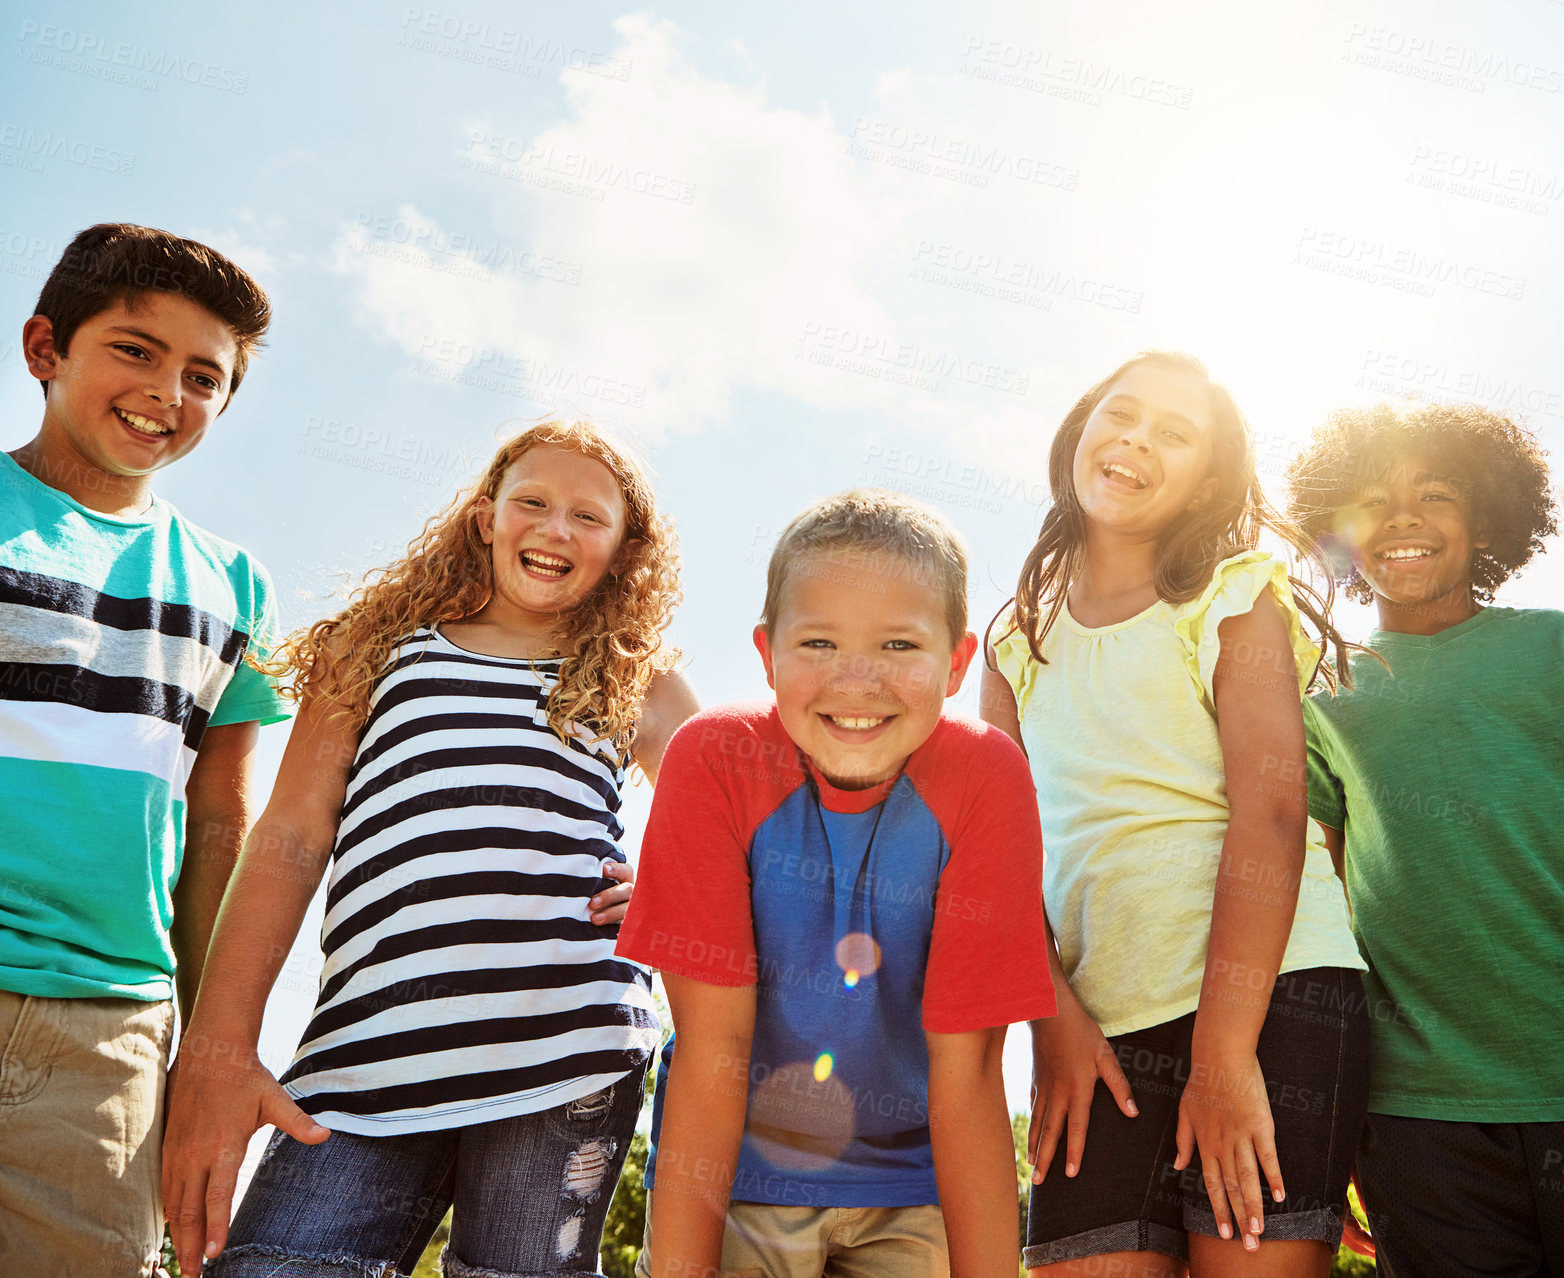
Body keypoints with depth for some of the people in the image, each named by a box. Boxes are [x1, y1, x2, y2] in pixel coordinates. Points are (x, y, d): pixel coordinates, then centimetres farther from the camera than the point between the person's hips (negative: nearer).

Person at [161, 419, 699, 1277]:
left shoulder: (640, 686, 19)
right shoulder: (380, 646, 19)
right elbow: (291, 838, 10)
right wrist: (218, 1052, 0)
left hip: (564, 1048, 0)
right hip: (368, 1054, 0)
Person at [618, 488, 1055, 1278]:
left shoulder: (984, 777, -20)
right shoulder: (715, 760, -20)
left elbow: (966, 1070, -17)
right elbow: (712, 1043, -18)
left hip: (908, 1182, 1)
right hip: (734, 1170, 0)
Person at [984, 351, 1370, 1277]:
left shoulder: (1239, 600, 3)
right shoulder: (1021, 641, 14)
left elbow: (1269, 815, -8)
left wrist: (1224, 1053, -17)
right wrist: (1053, 1019, -7)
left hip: (1268, 990, -2)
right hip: (1098, 1027, 3)